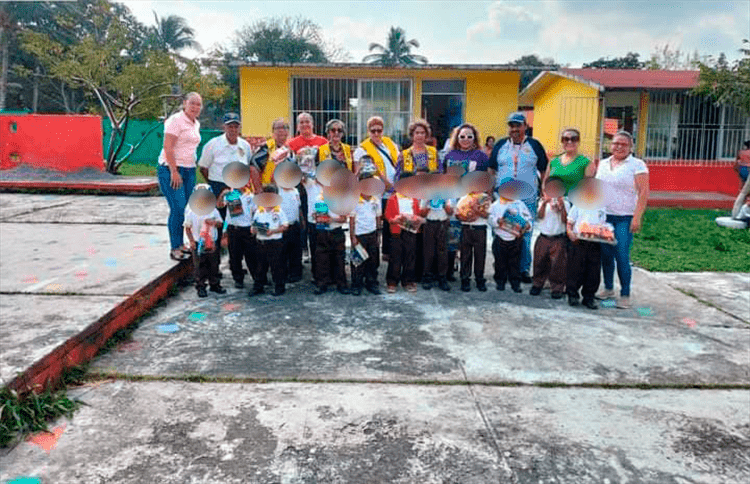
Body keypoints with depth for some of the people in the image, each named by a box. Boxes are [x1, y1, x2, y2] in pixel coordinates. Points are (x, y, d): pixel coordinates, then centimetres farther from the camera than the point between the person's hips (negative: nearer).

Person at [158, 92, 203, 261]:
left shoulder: (196, 124, 15)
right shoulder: (176, 120, -10)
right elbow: (168, 147, -16)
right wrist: (174, 172, -19)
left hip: (189, 170, 8)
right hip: (171, 169, -8)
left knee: (187, 208, 7)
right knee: (178, 208, -10)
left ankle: (181, 244, 17)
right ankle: (175, 248, -1)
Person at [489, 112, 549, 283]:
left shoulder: (534, 145, 5)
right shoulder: (500, 145, 8)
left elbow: (544, 170, 8)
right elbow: (492, 170, 12)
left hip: (528, 199, -1)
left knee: (525, 235, 3)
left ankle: (524, 269, 13)